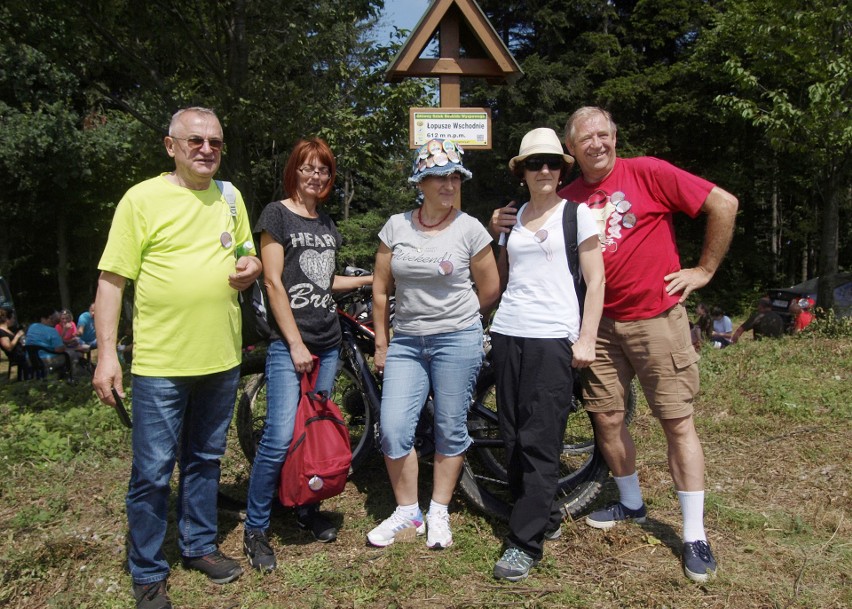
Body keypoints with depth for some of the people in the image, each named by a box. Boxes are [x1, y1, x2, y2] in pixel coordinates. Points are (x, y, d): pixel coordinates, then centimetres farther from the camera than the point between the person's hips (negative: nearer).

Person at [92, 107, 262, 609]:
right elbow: (112, 280, -7)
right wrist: (107, 353, -13)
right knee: (153, 473, 3)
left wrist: (252, 267, -4)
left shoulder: (231, 197, 10)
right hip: (161, 363, -4)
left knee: (206, 460, 18)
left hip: (222, 359, 5)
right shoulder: (142, 198, -6)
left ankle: (200, 545, 36)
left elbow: (245, 255, 21)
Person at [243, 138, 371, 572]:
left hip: (327, 343, 7)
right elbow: (273, 282, -10)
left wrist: (370, 278, 14)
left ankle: (307, 510, 28)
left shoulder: (326, 222, 16)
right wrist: (296, 344, -13)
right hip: (289, 345, -7)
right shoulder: (277, 214, -4)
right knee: (280, 439, -11)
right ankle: (255, 531, 5)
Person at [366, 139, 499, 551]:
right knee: (393, 429, -4)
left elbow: (489, 289, 5)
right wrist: (381, 343, 8)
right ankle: (407, 513, 16)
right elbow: (381, 288, 8)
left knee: (450, 430, 6)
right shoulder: (396, 226, 3)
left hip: (458, 340, -2)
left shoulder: (469, 228, -3)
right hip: (405, 341, 2)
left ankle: (438, 513, 24)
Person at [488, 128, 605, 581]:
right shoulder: (512, 217, 15)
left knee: (539, 442, -6)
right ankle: (545, 518, 25)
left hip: (553, 338, -5)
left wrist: (586, 339, -7)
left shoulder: (576, 212, 2)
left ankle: (525, 543, 2)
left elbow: (595, 280, -1)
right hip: (508, 333, 5)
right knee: (513, 437, 8)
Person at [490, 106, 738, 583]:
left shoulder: (648, 172, -7)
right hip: (603, 324, 5)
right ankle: (631, 503, 33)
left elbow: (724, 203, -6)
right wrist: (509, 228, -5)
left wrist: (705, 269, -5)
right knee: (607, 417, 9)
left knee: (678, 421, 0)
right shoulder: (568, 199, 6)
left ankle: (695, 535, 12)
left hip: (658, 318, -4)